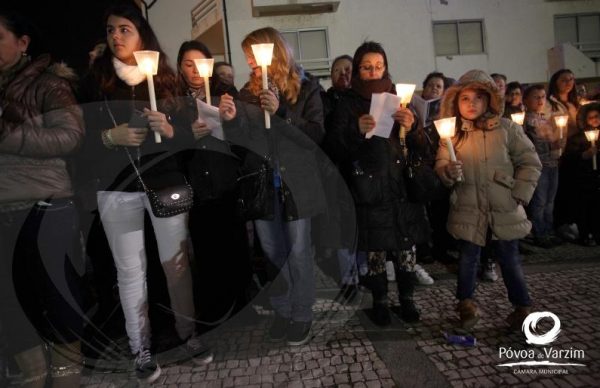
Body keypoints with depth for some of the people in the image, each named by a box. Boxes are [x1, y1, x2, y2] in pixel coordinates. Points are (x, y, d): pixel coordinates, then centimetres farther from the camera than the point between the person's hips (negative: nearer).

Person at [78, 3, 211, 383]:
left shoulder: (164, 78, 5)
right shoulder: (95, 81, 5)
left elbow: (189, 132, 3)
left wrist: (168, 129, -17)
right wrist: (110, 136, -15)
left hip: (167, 183, 0)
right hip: (117, 189, 0)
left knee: (177, 261, 7)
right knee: (130, 271, 5)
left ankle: (188, 332, 26)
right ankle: (142, 349, 21)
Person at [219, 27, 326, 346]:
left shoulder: (306, 89, -3)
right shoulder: (249, 91, 7)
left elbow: (316, 135, -13)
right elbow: (241, 140, 5)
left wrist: (279, 112, -22)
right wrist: (231, 119, -16)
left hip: (295, 183, -3)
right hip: (262, 183, 4)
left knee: (298, 252, 6)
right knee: (272, 252, 13)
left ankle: (302, 314, 24)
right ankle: (282, 310, 31)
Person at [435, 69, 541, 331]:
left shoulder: (507, 128, -1)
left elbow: (530, 162, 2)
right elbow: (440, 165, -3)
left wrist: (519, 195, -5)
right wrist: (448, 171, -25)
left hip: (504, 211, 0)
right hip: (468, 210, 1)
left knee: (509, 260, 10)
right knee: (468, 258, 11)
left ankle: (522, 307, 32)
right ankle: (466, 304, 32)